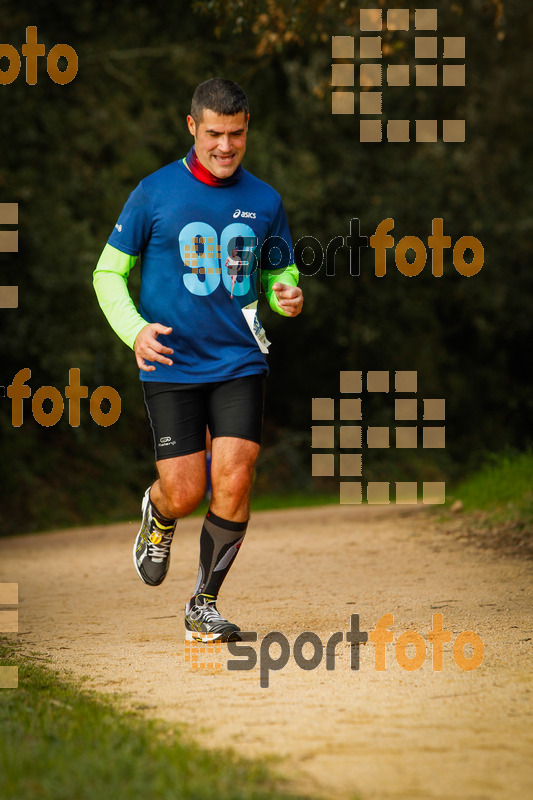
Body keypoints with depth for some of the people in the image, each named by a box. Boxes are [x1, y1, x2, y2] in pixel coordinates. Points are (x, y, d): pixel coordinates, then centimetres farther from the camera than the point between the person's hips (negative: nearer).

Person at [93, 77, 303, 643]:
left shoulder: (264, 202, 6)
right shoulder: (154, 193, -2)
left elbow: (279, 273, 18)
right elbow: (109, 272, 4)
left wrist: (287, 295, -7)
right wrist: (135, 329, -13)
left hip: (240, 363, 2)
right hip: (171, 366, -2)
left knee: (234, 480, -12)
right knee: (184, 494, -6)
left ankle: (204, 605, 6)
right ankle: (158, 517, 34)